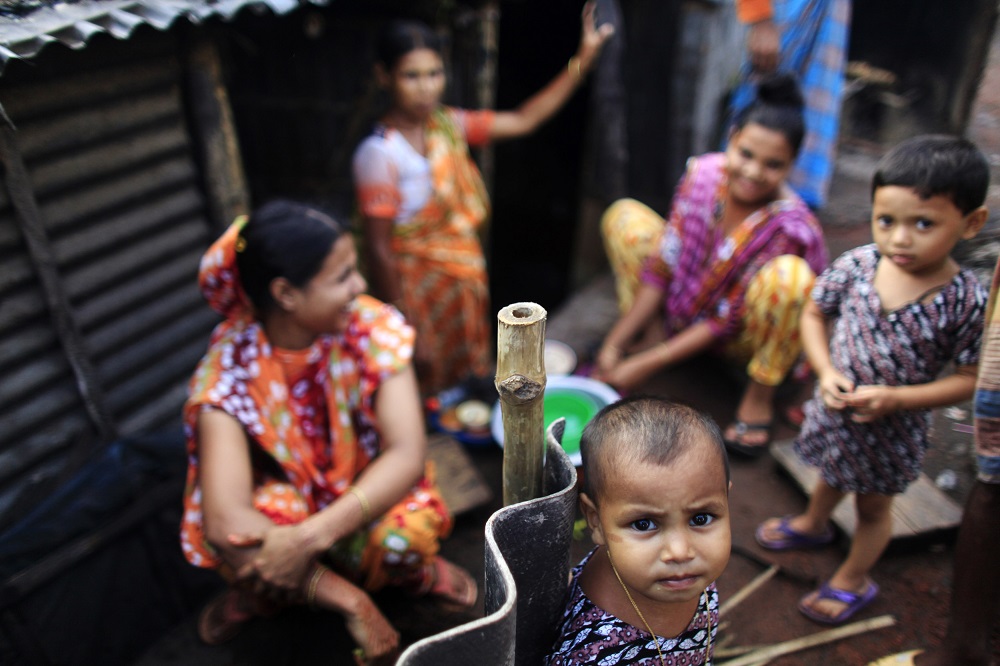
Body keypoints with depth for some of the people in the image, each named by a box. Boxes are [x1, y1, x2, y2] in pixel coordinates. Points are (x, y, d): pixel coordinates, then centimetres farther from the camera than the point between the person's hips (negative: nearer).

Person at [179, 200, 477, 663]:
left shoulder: (373, 329, -21)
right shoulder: (229, 369, -25)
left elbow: (407, 453, -27)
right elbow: (224, 520, -34)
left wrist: (313, 536, -40)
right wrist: (349, 600, -36)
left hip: (364, 498, 1)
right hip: (282, 499, 0)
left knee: (407, 533, -32)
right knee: (236, 541, -33)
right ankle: (258, 590, 4)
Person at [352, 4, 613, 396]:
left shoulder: (448, 125, 0)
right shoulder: (379, 154, -20)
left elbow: (524, 121, 4)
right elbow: (379, 250, -20)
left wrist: (584, 58, -2)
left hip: (467, 282, 7)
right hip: (419, 292, -6)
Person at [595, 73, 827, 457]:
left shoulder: (789, 225, -29)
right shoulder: (704, 173, -18)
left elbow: (729, 319, -25)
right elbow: (662, 266, -11)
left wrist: (647, 365, -25)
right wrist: (616, 343, -15)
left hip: (742, 337, -4)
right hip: (688, 307, 4)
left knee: (786, 275, -39)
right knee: (625, 216, -8)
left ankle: (760, 396, -17)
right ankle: (651, 335, -6)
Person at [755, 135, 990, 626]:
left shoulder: (968, 303, -26)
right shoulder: (856, 264, -18)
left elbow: (971, 379, -17)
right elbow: (814, 314, -4)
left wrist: (895, 398, -27)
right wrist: (827, 373, -17)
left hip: (891, 430, -3)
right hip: (834, 409, 4)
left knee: (873, 508, 21)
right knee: (830, 474, 32)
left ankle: (853, 580, 46)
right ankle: (813, 524, 63)